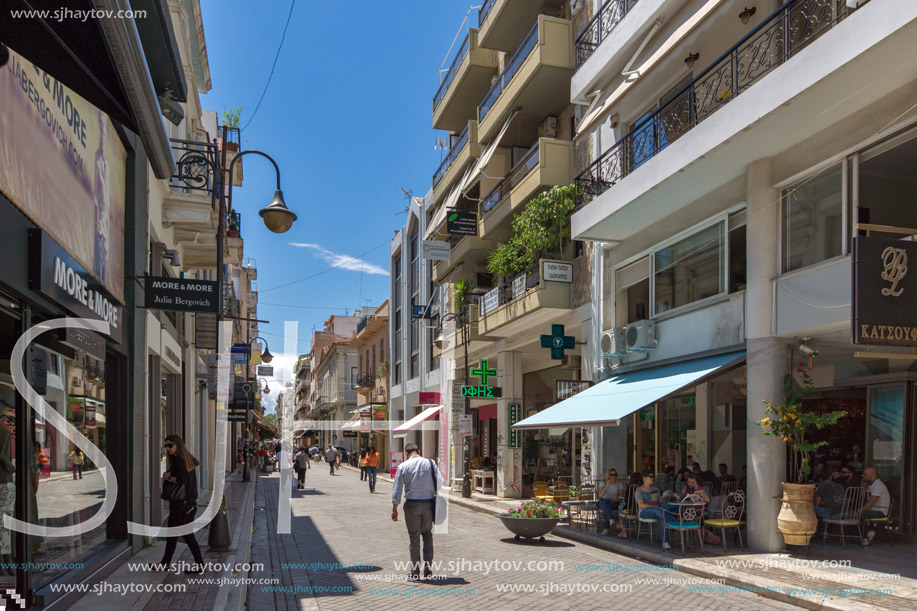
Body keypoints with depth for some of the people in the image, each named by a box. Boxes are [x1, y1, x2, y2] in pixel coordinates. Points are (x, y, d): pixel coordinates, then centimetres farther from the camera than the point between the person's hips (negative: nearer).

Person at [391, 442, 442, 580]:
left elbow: (397, 489, -2)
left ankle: (415, 571, 13)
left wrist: (394, 509, 3)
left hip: (412, 504, -1)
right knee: (427, 534, 16)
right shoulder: (430, 462, 0)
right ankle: (427, 567, 11)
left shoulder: (403, 466, -1)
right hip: (428, 503, 1)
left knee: (414, 537, 8)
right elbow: (440, 481, -6)